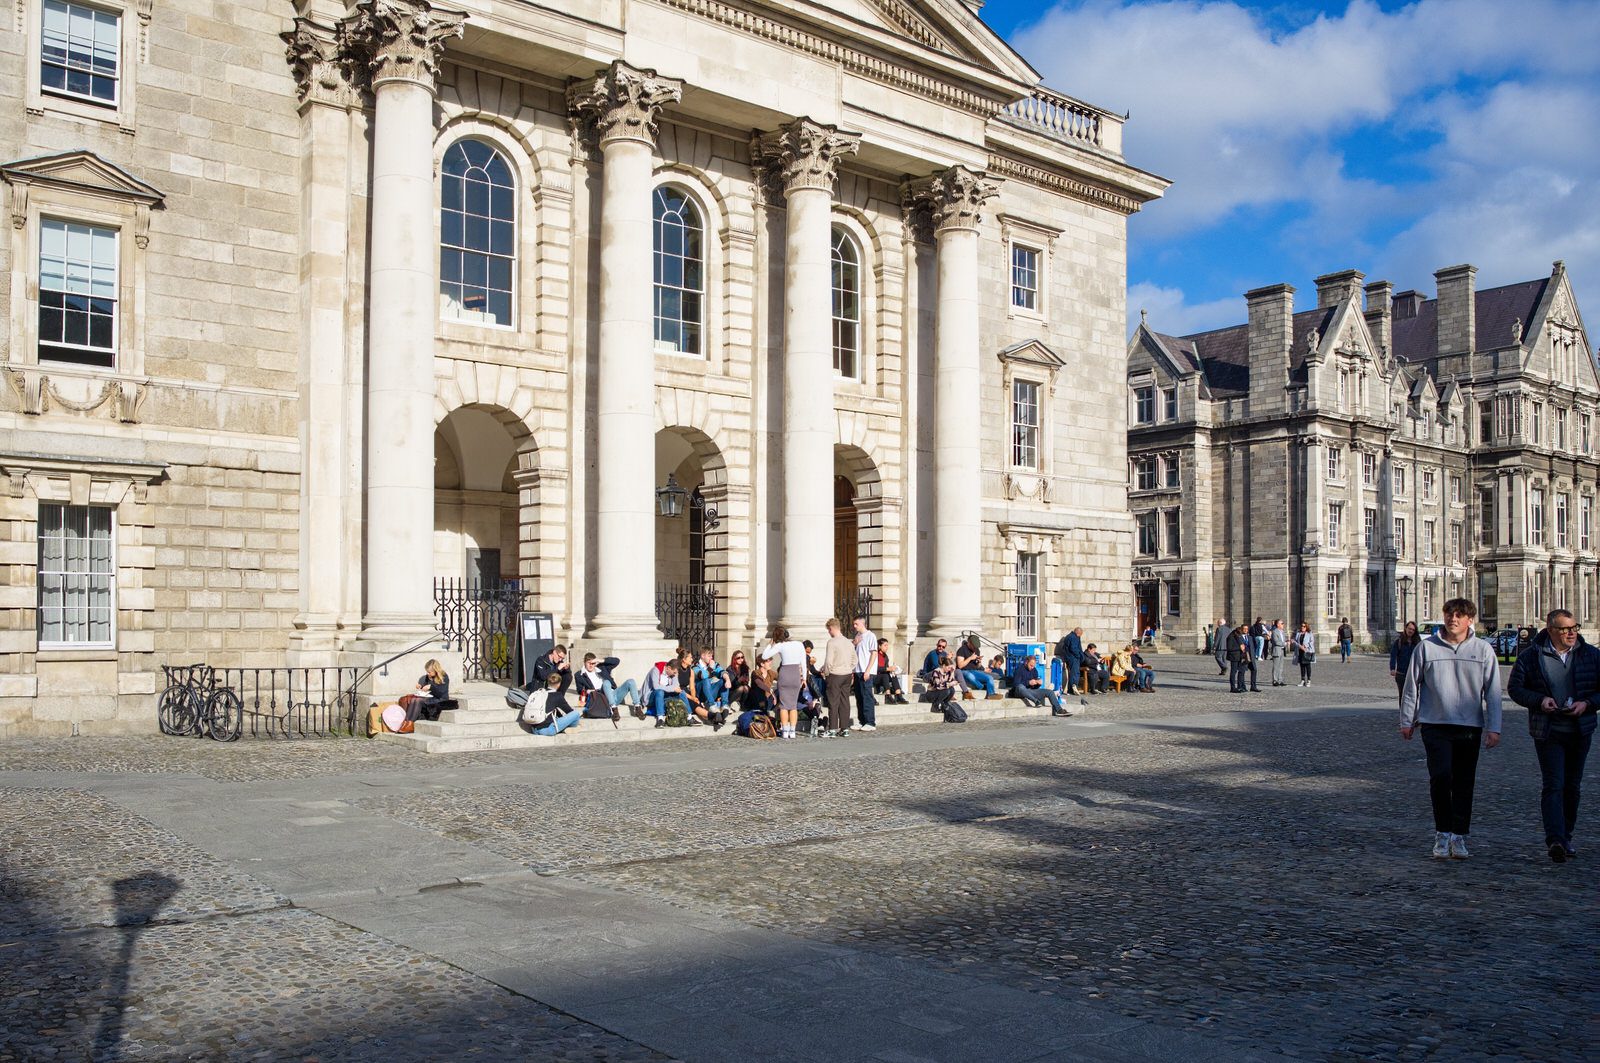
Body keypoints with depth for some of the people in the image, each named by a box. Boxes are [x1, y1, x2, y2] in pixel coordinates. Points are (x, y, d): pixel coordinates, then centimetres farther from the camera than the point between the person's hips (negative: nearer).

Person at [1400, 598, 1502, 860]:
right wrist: (1407, 721, 7)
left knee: (1464, 784, 8)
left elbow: (1493, 692, 4)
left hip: (1470, 727, 2)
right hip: (1435, 724, -1)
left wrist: (1493, 728, -2)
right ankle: (1442, 833, 2)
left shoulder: (1483, 650, 3)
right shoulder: (1426, 647, 0)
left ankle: (1459, 836, 20)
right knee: (1440, 776, -13)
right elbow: (1412, 686, 6)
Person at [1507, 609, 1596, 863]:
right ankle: (1555, 840, -20)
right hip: (1548, 732, -3)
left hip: (1581, 731, 3)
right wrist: (1540, 700, -15)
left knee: (1572, 786, 13)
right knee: (1553, 785, -12)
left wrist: (1587, 703, -10)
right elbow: (1516, 688, 2)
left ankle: (1565, 837, 26)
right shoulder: (1530, 657, -2)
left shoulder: (1591, 655, 4)